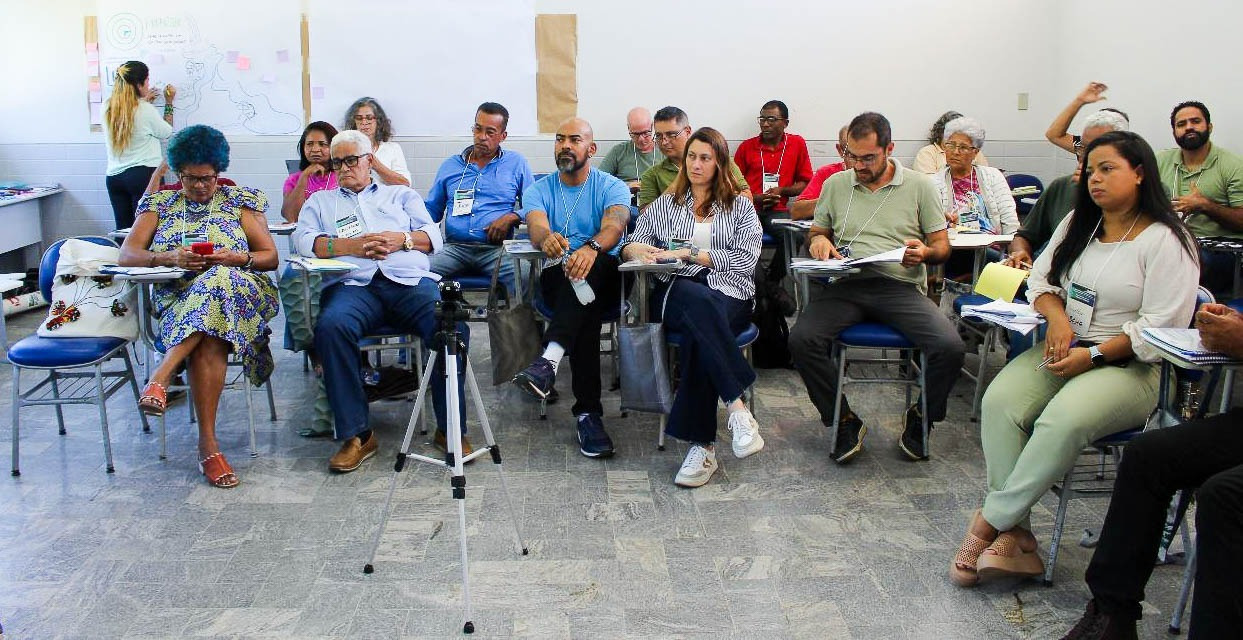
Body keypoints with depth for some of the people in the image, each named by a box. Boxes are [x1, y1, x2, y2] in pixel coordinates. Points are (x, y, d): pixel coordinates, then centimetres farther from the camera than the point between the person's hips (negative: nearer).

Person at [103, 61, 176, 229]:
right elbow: (167, 133, 3)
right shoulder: (146, 110, -13)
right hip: (144, 175, -6)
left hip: (113, 176, 6)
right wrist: (169, 103, 13)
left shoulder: (107, 108, 4)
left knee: (123, 229, 9)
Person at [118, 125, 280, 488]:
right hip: (177, 298, 0)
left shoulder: (241, 200, 16)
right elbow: (126, 255, 6)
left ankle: (161, 375, -42)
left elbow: (270, 257, 10)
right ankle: (208, 444, -38)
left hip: (240, 291, 0)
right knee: (208, 341, -37)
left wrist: (233, 258, -11)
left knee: (219, 281, -40)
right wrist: (171, 258, -13)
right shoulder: (159, 204, 19)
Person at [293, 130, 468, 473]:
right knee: (331, 326, -36)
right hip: (353, 285, 0)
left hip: (410, 281, 0)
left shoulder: (401, 194, 30)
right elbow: (304, 239, 9)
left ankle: (450, 428, -21)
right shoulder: (320, 201, 30)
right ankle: (356, 435, -29)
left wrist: (401, 239, -4)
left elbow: (433, 236, 17)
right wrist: (351, 245, -7)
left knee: (453, 326, -31)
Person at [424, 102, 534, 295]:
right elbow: (431, 210, 24)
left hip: (497, 248, -2)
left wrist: (511, 217, -8)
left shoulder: (516, 163, 15)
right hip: (455, 248, 2)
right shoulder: (449, 166, 21)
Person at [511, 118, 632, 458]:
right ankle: (588, 412, -34)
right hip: (557, 279, 1)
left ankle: (549, 360, -50)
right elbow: (536, 226, -13)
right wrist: (546, 239, -41)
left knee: (590, 265, -37)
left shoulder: (611, 187, 5)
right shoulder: (538, 190, 10)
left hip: (605, 279, -1)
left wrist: (592, 248, -44)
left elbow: (614, 225, -18)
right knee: (587, 313, -34)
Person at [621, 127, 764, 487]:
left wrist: (687, 252, -6)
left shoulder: (741, 207, 17)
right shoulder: (666, 204, 23)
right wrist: (635, 249, -11)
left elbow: (745, 259, 1)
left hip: (730, 297, -1)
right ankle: (737, 407, -44)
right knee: (700, 302, -38)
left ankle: (701, 445, -37)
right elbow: (631, 246, 15)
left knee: (698, 332, -36)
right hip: (677, 293, 1)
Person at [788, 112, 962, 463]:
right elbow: (815, 232, 24)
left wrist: (925, 253, -12)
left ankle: (920, 418, 6)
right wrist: (818, 240, -1)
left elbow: (942, 245, 12)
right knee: (802, 339, -27)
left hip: (901, 286, -1)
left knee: (950, 348, -26)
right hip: (844, 286, 1)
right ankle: (845, 421, -5)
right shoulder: (835, 184, 17)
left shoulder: (919, 185, 12)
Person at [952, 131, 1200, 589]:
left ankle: (991, 520, -21)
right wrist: (1057, 316, -5)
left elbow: (1161, 327, -11)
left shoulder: (1166, 241, -5)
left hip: (1130, 365, -6)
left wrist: (1093, 355, -18)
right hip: (1065, 347, 6)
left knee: (1062, 421, -35)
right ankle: (1015, 537, -23)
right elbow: (1041, 277, 17)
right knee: (999, 401, -24)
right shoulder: (1078, 224, 17)